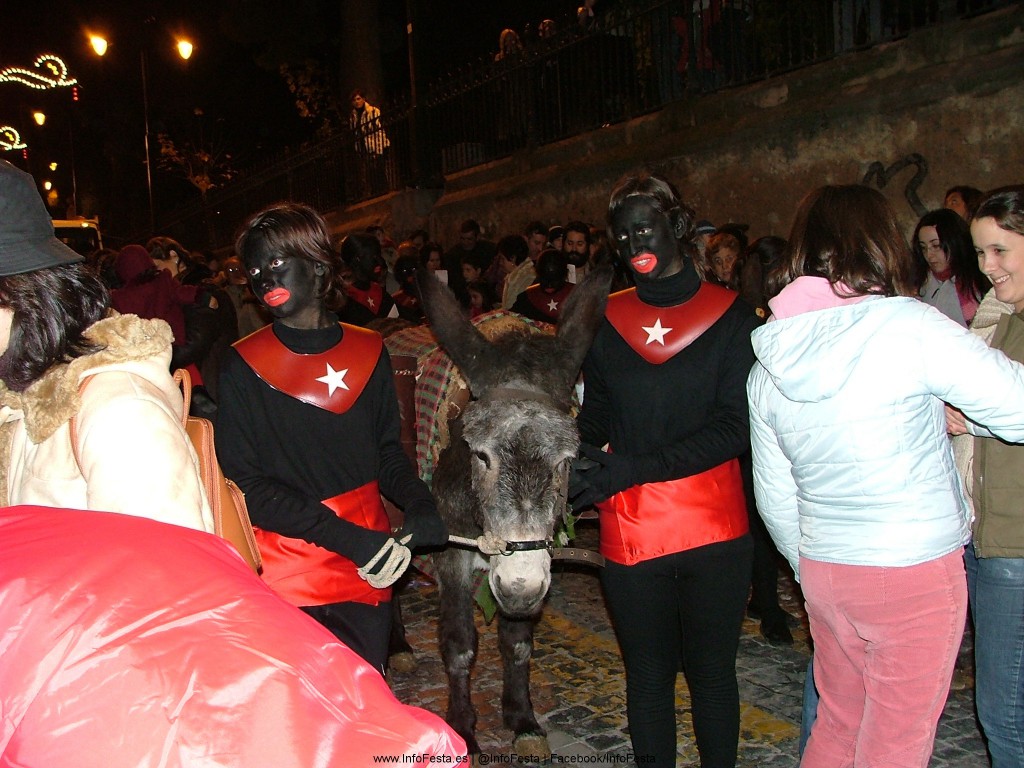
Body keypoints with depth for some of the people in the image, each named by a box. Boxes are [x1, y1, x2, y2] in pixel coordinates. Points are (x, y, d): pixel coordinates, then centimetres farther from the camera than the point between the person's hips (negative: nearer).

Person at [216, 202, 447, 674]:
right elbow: (245, 485, -10)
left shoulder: (368, 352, 4)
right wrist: (347, 538, -20)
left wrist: (418, 501, -10)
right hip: (289, 581, -3)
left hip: (369, 575, 3)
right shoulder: (243, 367, -6)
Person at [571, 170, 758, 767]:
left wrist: (634, 467, -21)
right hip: (629, 533, 2)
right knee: (648, 674, 14)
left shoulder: (731, 317, -2)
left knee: (712, 672, 12)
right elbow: (595, 418, 11)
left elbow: (735, 427, -11)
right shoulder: (606, 322, 6)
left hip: (715, 533, -2)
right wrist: (574, 469, -11)